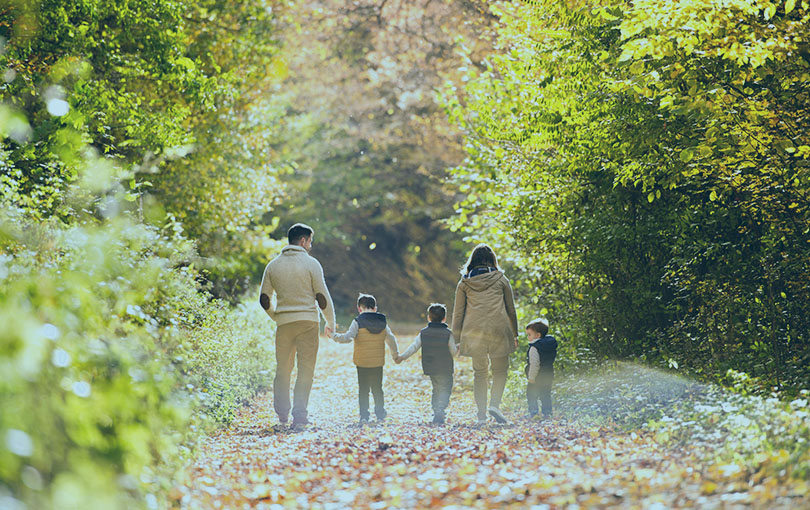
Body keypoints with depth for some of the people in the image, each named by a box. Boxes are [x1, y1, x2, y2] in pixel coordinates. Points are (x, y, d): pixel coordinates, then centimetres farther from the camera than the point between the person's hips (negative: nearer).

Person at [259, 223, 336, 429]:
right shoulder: (311, 264, -4)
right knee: (306, 370, 1)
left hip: (283, 322, 3)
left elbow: (264, 299, 9)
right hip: (308, 320, -3)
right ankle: (299, 416, -4)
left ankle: (281, 412, 12)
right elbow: (322, 297, -6)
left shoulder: (273, 265, 7)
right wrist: (330, 323, 7)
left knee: (283, 368, 15)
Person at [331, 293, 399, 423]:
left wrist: (335, 336, -9)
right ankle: (380, 414, 15)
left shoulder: (358, 322, -9)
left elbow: (348, 338, -19)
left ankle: (364, 415, -1)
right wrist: (395, 354, 22)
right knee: (377, 388, 14)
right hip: (378, 363, 3)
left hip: (362, 363, -3)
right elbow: (391, 339, 10)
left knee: (363, 389, 4)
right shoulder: (383, 322, 4)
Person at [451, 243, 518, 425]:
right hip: (498, 329, -2)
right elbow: (511, 309, 9)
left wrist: (457, 337, 14)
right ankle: (495, 404, -11)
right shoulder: (501, 279, 4)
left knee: (480, 372, 9)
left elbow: (458, 312, 8)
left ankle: (481, 414, 4)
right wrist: (514, 334, 17)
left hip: (473, 333, 2)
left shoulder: (464, 282, 7)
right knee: (500, 370, 10)